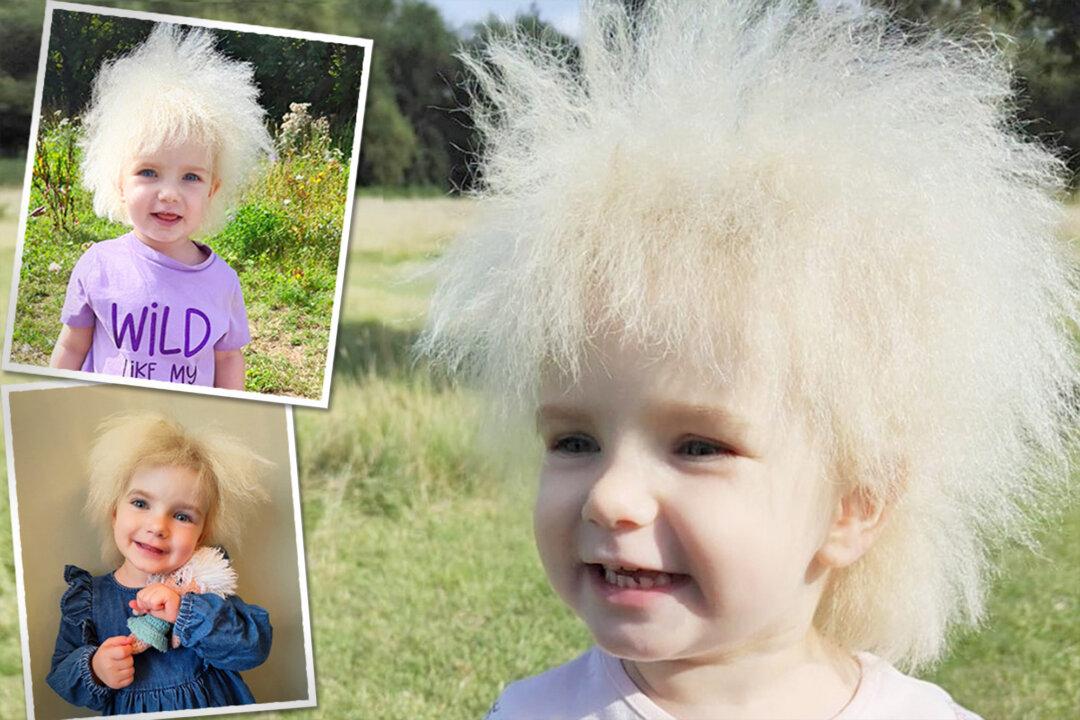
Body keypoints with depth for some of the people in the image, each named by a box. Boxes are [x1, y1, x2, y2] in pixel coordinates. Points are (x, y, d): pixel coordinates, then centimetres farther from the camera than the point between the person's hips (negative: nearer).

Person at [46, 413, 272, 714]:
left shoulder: (204, 586, -10)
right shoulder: (87, 598, -5)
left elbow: (256, 646, -20)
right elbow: (61, 676, -2)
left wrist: (187, 612, -29)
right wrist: (93, 671, -22)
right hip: (128, 713, 1)